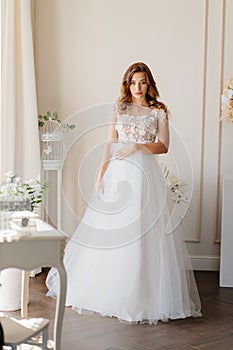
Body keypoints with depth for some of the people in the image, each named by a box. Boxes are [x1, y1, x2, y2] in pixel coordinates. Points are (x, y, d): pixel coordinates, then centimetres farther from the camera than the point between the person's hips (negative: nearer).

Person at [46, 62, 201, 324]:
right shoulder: (119, 108, 11)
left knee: (144, 231, -4)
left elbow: (163, 146, 0)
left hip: (145, 173, -2)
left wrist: (136, 146, -13)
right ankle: (107, 289, 16)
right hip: (118, 172, 2)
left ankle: (143, 293, 6)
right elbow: (110, 144, 9)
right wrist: (102, 172, -1)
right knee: (110, 231, 4)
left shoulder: (158, 112, 5)